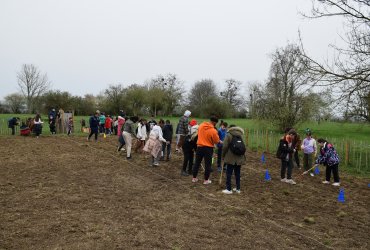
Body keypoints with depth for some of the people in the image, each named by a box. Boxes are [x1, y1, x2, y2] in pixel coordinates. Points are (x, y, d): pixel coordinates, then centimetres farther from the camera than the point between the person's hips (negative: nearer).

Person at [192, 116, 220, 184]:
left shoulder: (201, 126, -2)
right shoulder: (213, 131, -19)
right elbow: (217, 141, -9)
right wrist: (216, 134, 6)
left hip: (199, 147, 5)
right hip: (208, 148, -5)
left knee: (197, 163, 15)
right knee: (208, 165, 8)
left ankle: (194, 178, 23)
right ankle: (206, 180, 14)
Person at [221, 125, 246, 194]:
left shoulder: (228, 135, -4)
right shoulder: (241, 135, 12)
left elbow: (225, 147, -8)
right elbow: (244, 147, 13)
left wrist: (223, 156, 4)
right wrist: (243, 156, 20)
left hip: (231, 158, -5)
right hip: (239, 158, 5)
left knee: (229, 173, 2)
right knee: (237, 173, 13)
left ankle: (229, 189, 3)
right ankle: (238, 189, 19)